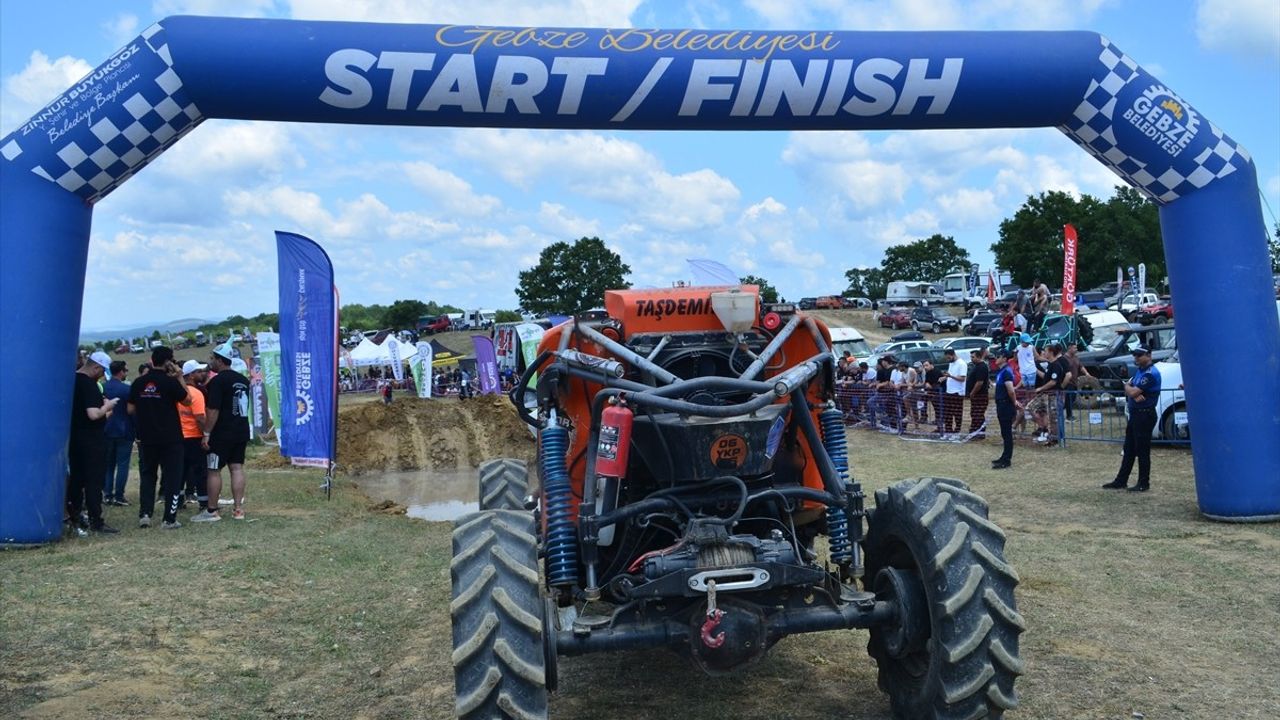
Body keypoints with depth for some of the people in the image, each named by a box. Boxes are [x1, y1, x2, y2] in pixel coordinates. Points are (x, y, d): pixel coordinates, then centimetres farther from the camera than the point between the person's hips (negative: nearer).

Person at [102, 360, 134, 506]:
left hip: (107, 432, 5)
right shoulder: (127, 389, -14)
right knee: (122, 464, 1)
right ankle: (119, 496, 1)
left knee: (108, 464, 12)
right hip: (124, 432, -5)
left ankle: (107, 495, 12)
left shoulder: (103, 387, 1)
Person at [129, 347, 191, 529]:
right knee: (172, 477, 3)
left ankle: (144, 514, 10)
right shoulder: (170, 382, -13)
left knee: (147, 475, 17)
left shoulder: (138, 383, 2)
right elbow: (187, 400, -2)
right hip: (170, 438, -4)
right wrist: (180, 378, 0)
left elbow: (131, 409, 6)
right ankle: (170, 519, 3)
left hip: (146, 438, 4)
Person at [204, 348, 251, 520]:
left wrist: (207, 433, -13)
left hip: (222, 434, -7)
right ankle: (238, 509, 6)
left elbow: (213, 410, -18)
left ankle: (211, 511, 5)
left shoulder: (217, 381, -13)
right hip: (242, 431, 7)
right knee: (237, 468, 7)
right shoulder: (243, 380, 12)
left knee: (214, 470, 1)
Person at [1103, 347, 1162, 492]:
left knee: (1142, 450, -3)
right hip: (1135, 414, 10)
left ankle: (1144, 484, 6)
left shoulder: (1151, 373, -17)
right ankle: (1121, 481, 19)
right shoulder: (1139, 371, 15)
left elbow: (1133, 392, -22)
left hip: (1145, 415, -10)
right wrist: (1135, 394, -14)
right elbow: (1129, 390, 8)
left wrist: (1128, 387, 0)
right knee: (1129, 449, 13)